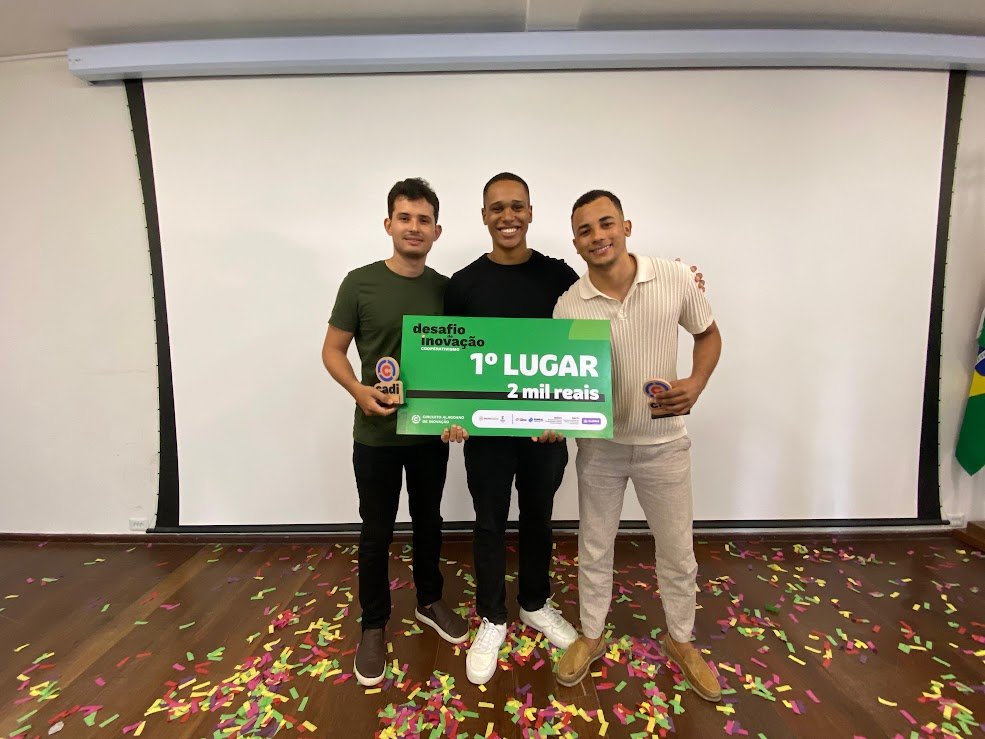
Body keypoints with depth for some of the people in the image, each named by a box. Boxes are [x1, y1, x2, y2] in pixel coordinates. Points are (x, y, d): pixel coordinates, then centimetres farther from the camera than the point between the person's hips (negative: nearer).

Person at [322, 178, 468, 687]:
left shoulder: (446, 289, 1)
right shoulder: (360, 283, -7)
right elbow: (332, 350, -3)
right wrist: (359, 391, -20)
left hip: (432, 431, 3)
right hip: (376, 434, -2)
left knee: (428, 521, 19)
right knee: (376, 532, 11)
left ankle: (430, 602, 42)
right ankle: (374, 626, 33)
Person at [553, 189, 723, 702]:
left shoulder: (674, 279, -10)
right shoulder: (569, 306, -11)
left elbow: (708, 335, 5)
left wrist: (696, 384, -13)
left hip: (664, 443, 1)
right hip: (600, 444, 0)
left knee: (677, 551, 16)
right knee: (594, 548, 16)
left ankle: (680, 640, 44)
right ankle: (591, 636, 42)